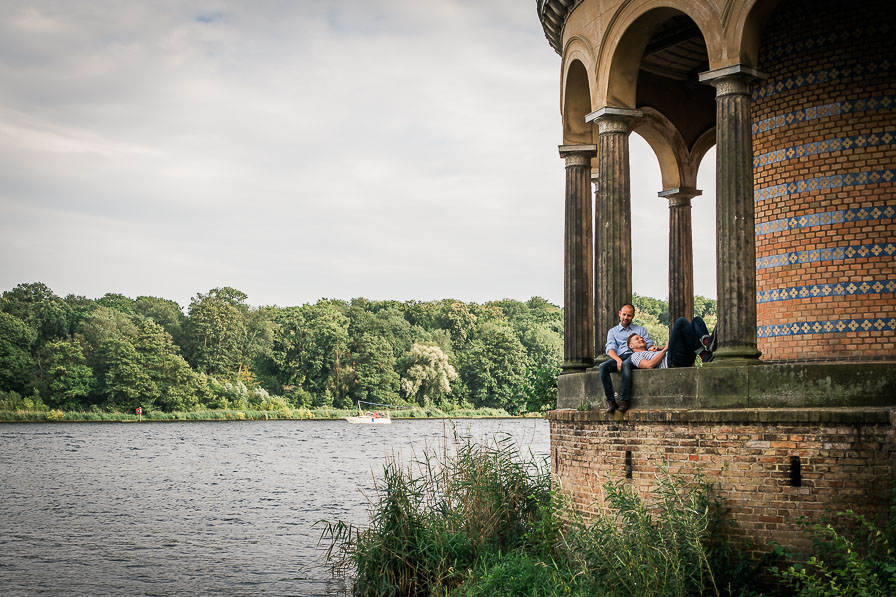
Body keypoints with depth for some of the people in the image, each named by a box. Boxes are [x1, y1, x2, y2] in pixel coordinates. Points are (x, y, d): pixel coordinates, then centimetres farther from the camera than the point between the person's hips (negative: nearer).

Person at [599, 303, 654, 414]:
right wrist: (618, 359, -17)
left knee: (625, 364, -39)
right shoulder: (613, 331, 24)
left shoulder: (640, 330, 25)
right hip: (617, 357, 2)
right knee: (602, 367, -32)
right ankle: (611, 401, -35)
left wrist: (652, 348, -16)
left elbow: (649, 344, 11)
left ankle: (624, 400, -43)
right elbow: (610, 349, 6)